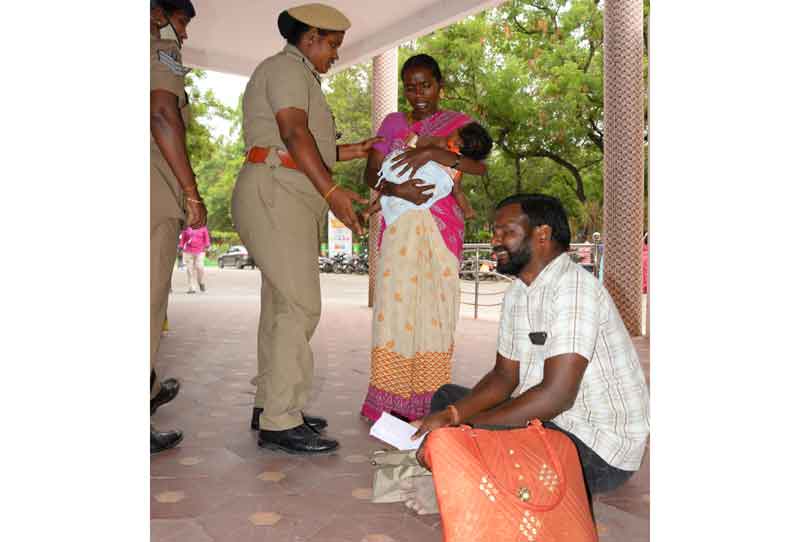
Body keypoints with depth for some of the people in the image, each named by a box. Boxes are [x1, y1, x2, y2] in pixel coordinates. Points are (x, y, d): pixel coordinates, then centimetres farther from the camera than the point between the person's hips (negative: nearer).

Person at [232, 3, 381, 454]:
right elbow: (294, 134, -18)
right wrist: (332, 190, -27)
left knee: (281, 304, 9)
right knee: (300, 306, -15)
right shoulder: (287, 68, -2)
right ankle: (280, 422, -13)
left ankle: (270, 405, 15)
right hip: (274, 195, -11)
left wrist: (355, 151, 23)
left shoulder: (299, 78, 29)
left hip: (289, 201, 11)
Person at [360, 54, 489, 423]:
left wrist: (432, 152, -19)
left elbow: (480, 165, -8)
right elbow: (371, 174, 7)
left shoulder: (458, 123, 10)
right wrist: (396, 189, -14)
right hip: (399, 225, 1)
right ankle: (389, 402, -2)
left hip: (442, 225, -1)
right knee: (395, 303, -7)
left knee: (435, 307, -4)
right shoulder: (392, 123, 16)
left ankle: (429, 403, 3)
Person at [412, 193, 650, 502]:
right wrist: (451, 414, -10)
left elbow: (556, 394, -28)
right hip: (550, 419, 9)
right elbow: (505, 376, 8)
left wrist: (461, 425, -23)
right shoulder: (517, 293, 9)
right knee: (446, 397, 9)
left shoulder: (573, 288, -22)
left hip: (598, 451, -9)